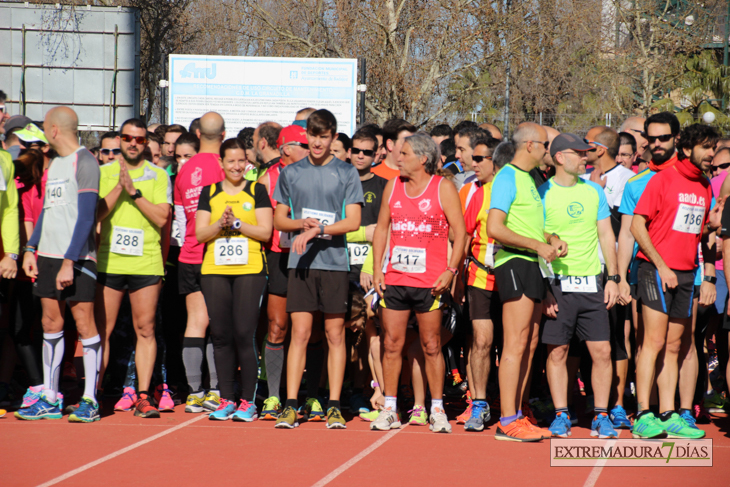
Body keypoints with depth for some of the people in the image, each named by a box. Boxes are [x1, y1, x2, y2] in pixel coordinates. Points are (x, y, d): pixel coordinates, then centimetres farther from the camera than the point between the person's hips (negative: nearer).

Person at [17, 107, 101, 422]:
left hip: (77, 257, -8)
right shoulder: (54, 164, 17)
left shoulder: (84, 162, -9)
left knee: (84, 323, -5)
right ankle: (49, 400, 11)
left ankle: (90, 400, -1)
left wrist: (69, 261, -19)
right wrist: (30, 248, 13)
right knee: (50, 323, 7)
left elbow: (86, 217, -14)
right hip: (48, 254, 8)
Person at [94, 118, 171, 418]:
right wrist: (119, 188, -12)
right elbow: (95, 214, -1)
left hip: (146, 263, 0)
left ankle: (143, 396, 2)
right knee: (102, 330, 1)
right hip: (108, 262, 0)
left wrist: (135, 192, -12)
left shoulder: (158, 176, 7)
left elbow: (162, 217, -4)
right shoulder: (104, 173, 9)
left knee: (145, 330, 0)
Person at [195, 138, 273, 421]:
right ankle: (226, 400, 9)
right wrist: (220, 223, -11)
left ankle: (248, 401, -2)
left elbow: (265, 231, -1)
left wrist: (236, 223, -12)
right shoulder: (209, 193, 13)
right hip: (214, 270, 3)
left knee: (244, 334, -9)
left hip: (250, 270, -3)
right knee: (220, 335, 2)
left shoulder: (257, 191, 7)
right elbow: (200, 233, 7)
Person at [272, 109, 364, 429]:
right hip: (300, 262, 1)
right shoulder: (290, 173, 11)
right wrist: (302, 223, -7)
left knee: (335, 335, 2)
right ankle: (290, 405, -1)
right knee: (299, 333, -3)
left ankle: (334, 406, 5)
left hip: (335, 262, -1)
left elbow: (353, 222, -2)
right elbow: (278, 220, 13)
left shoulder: (346, 173, 4)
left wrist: (318, 229, -14)